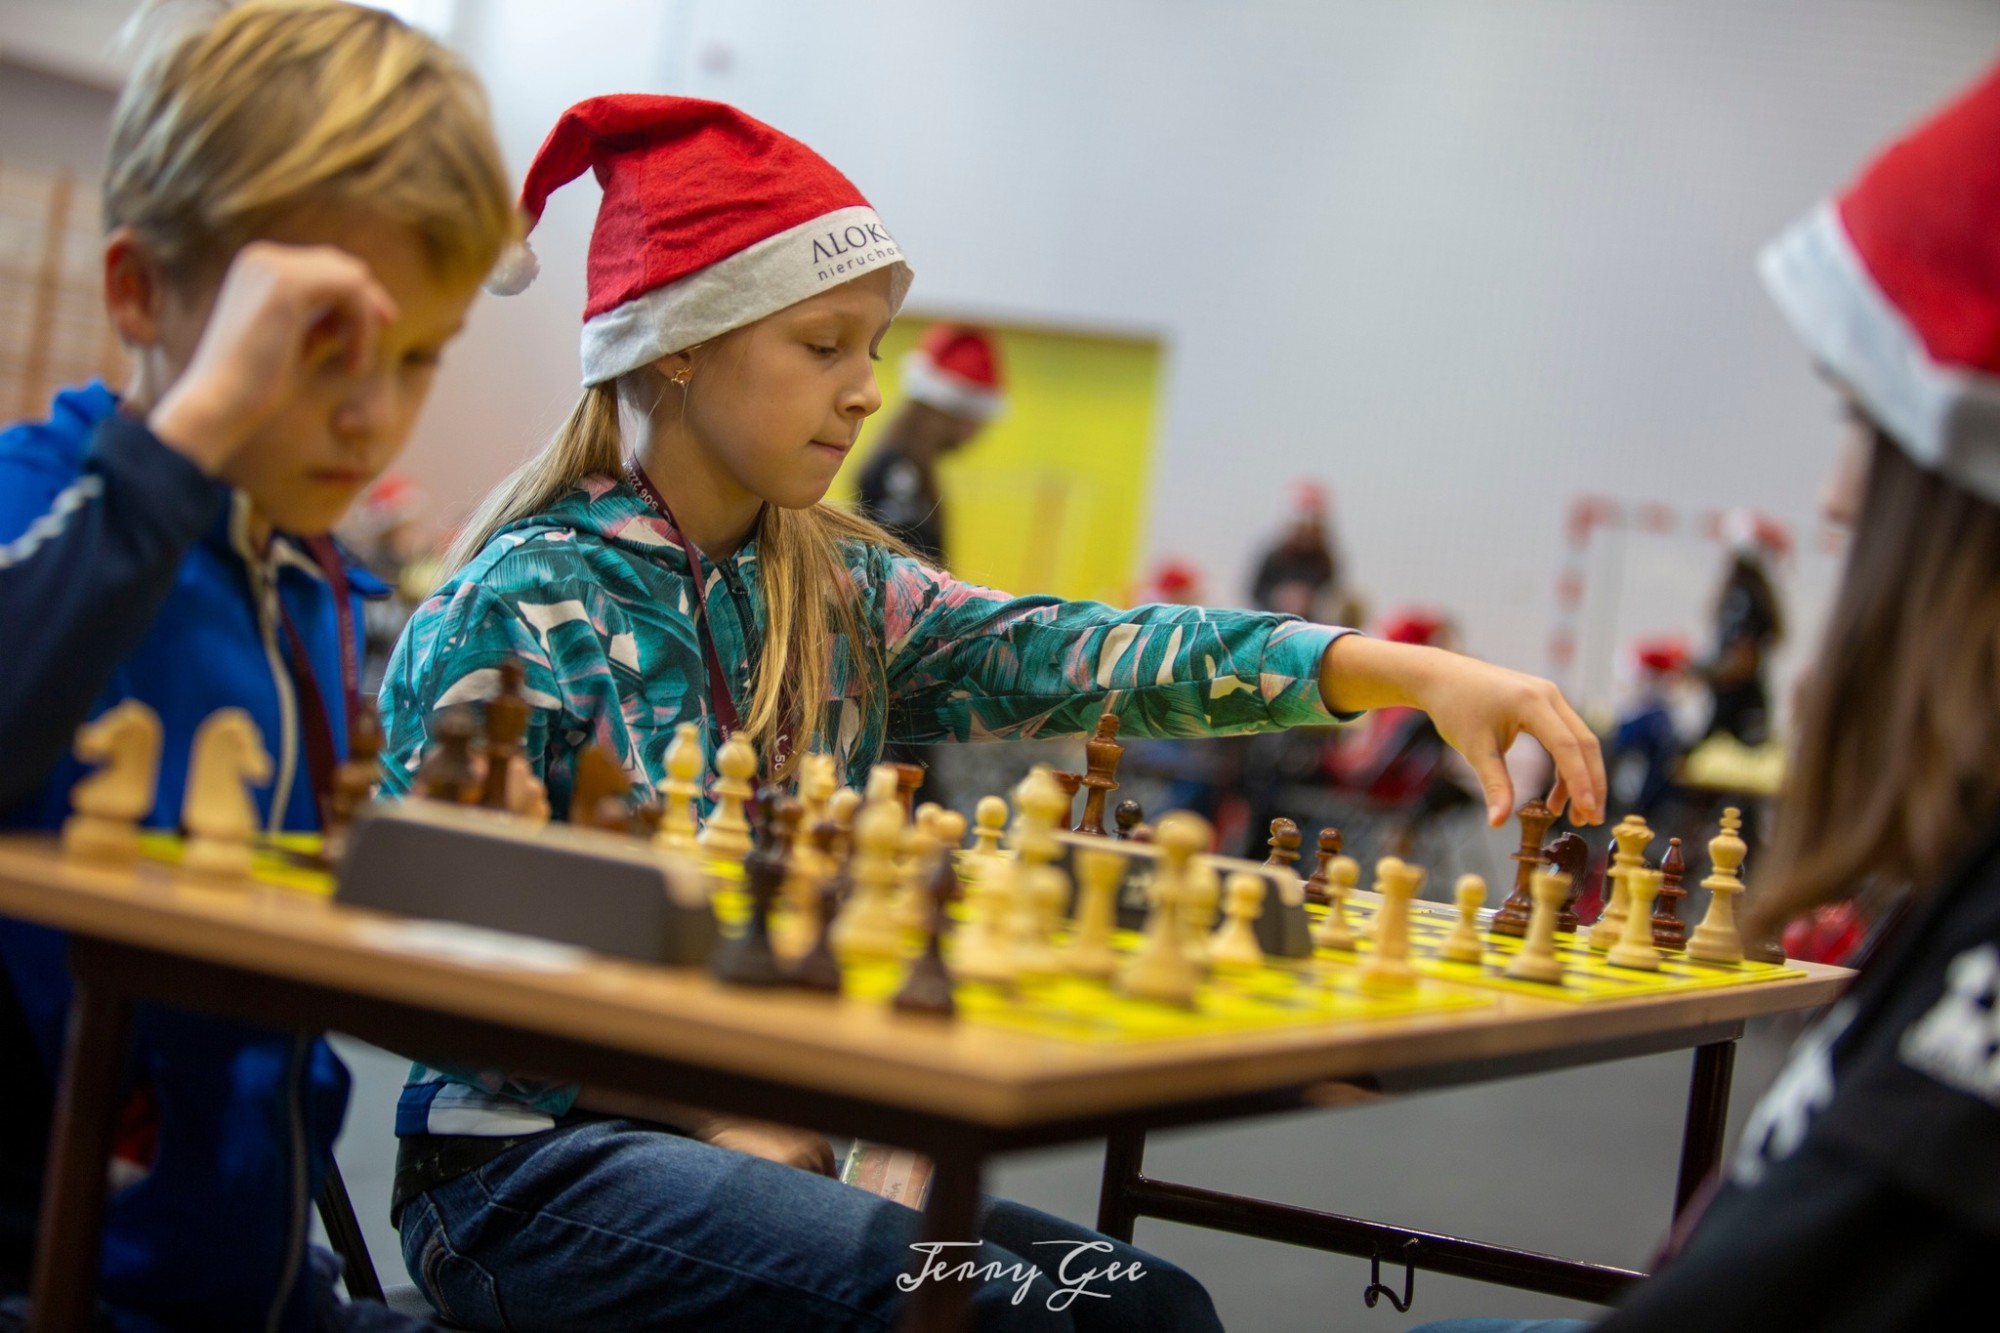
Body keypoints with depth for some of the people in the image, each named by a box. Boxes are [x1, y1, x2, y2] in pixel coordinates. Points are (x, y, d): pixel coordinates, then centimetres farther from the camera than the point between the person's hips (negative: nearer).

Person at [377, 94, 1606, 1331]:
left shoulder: (841, 591, 7)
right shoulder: (525, 608, -12)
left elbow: (1075, 652, -6)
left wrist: (1409, 671, -18)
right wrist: (707, 1105, -18)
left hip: (757, 1140, 7)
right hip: (530, 1166, -7)